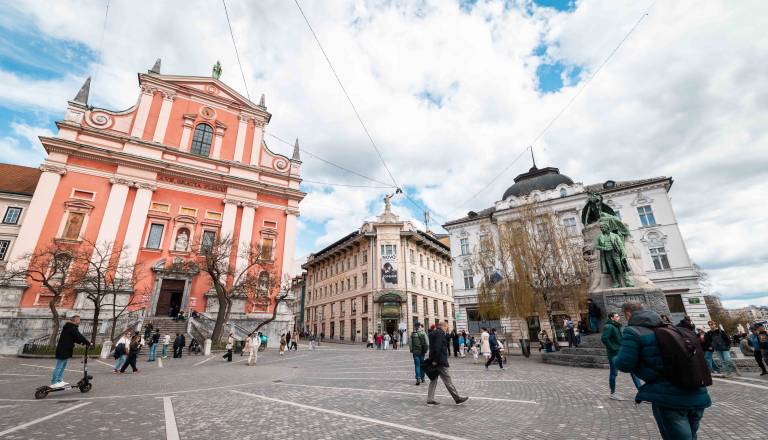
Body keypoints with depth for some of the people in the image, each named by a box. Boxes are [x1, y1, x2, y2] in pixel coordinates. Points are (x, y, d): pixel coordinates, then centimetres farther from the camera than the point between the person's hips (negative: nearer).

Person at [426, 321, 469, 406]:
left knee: (433, 380, 12)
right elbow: (437, 347, -22)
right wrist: (435, 360, -22)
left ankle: (430, 400, 15)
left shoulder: (433, 333, 17)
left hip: (435, 361, 10)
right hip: (440, 361, -10)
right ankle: (457, 398, 9)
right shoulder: (440, 333, -13)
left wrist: (433, 359, 14)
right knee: (447, 380, -1)